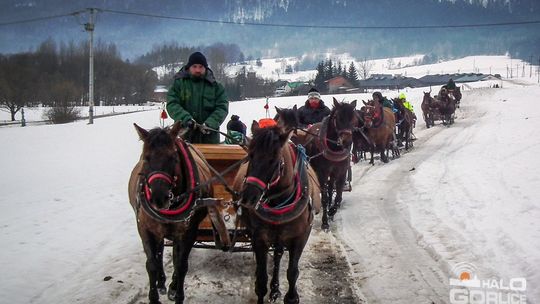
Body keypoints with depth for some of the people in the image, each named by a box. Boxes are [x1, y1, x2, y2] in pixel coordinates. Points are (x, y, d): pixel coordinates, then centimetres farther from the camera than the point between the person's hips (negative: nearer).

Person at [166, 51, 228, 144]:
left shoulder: (215, 86, 8)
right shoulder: (179, 83, 5)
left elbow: (222, 108, 0)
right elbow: (172, 105, -5)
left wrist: (210, 124, -16)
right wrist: (186, 119, -22)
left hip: (209, 137, 1)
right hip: (184, 136, -1)